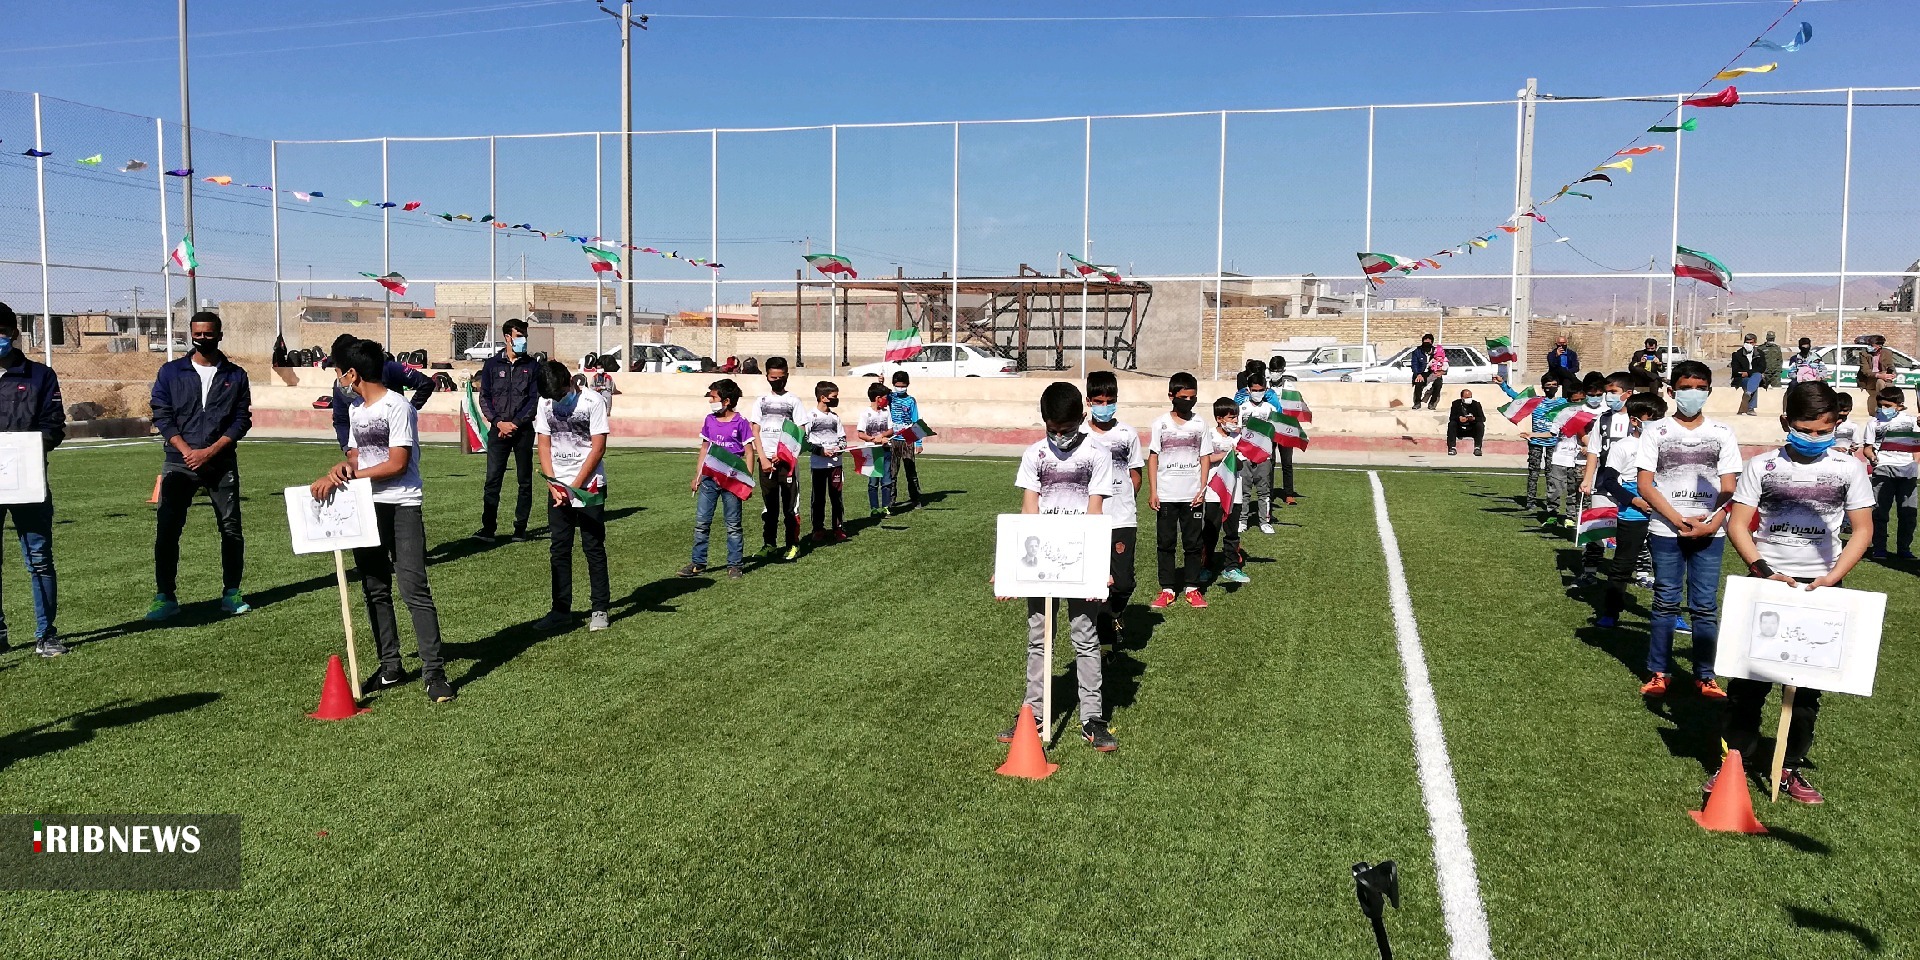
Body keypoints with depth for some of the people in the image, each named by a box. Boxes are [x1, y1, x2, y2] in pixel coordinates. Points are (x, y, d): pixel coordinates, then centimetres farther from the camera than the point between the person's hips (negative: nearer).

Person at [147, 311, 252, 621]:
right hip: (180, 462, 0)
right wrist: (187, 451, -11)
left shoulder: (235, 375, 6)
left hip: (222, 462, 1)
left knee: (231, 528, 2)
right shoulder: (171, 372, 6)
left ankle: (231, 593, 12)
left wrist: (210, 451, -10)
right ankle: (164, 596, -1)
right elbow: (162, 416, 2)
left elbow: (242, 419, 2)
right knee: (166, 528, -6)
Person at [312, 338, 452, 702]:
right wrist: (340, 467, -5)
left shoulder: (397, 408, -12)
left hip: (401, 507, -9)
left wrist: (350, 476, -14)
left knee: (414, 589, -13)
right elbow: (356, 455, 18)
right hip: (366, 508, 9)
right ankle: (390, 667, 22)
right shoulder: (357, 411, 15)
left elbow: (397, 464, -17)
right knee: (375, 590, 12)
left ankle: (434, 672, -12)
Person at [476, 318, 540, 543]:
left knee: (525, 481, 3)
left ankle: (520, 528, 10)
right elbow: (484, 397, 4)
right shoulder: (492, 364, 7)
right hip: (498, 429, 0)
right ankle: (488, 528, -5)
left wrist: (515, 423, -9)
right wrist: (499, 422, -9)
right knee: (492, 480, -6)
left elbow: (535, 399, 0)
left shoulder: (532, 366, 6)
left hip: (523, 430, 0)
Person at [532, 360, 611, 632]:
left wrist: (574, 487, -12)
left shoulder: (593, 401, -11)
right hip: (557, 486, 4)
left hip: (589, 487, -4)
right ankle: (561, 610, 14)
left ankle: (599, 609, 9)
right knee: (558, 549, 7)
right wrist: (553, 485, -7)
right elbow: (544, 446, 5)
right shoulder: (545, 403, 4)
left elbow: (598, 448, -12)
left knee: (593, 548, 0)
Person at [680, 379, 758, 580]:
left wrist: (747, 481, -10)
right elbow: (704, 449, 17)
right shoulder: (710, 420, 9)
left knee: (733, 524, 5)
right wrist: (697, 476, 14)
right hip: (709, 478, 5)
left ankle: (735, 565, 13)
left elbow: (749, 452, -5)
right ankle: (698, 563, 14)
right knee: (701, 523, 6)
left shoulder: (741, 422, -7)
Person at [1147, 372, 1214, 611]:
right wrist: (1153, 492, -4)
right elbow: (1153, 457, 2)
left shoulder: (1200, 425, 4)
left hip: (1192, 496, 1)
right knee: (1166, 543, 4)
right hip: (1166, 496, -1)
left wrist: (1202, 489, -5)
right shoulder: (1161, 423, 1)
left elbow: (1205, 457, 5)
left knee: (1193, 543, 5)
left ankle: (1192, 588, 14)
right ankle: (1167, 589, 11)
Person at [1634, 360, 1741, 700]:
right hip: (1666, 531, -1)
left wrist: (1712, 522, -12)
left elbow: (1729, 487, 4)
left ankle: (1705, 676, 10)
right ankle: (1658, 674, 10)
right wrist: (1679, 520, -12)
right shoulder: (1655, 432, 2)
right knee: (1665, 603, 4)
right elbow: (1644, 484, -3)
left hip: (1710, 532, 1)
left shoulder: (1722, 433, 8)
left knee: (1706, 605, 3)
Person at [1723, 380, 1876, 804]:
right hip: (1766, 582, -1)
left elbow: (1863, 529, 5)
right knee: (1749, 675, -1)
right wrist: (1764, 571, -16)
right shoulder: (1762, 465, -1)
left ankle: (1792, 769, 15)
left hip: (1820, 588, 2)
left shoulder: (1849, 468, 3)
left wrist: (1832, 578, -8)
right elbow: (1737, 524, -3)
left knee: (1809, 682, 6)